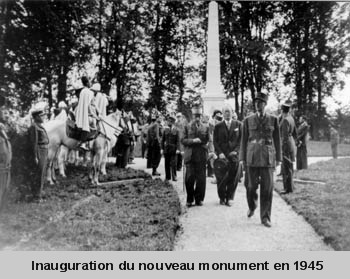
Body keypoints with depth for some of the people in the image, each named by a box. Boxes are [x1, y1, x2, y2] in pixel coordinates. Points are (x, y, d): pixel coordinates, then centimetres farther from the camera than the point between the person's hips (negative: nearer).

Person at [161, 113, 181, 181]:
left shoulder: (176, 130, 1)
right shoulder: (165, 130, 8)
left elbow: (178, 141, -3)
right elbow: (162, 140, 9)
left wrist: (178, 149, -13)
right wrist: (162, 148, 2)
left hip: (173, 149, -3)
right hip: (166, 149, 3)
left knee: (173, 163, -5)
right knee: (167, 163, 5)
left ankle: (174, 176, 5)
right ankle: (167, 177, 13)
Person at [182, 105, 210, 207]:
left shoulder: (206, 127, 14)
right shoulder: (187, 127, 11)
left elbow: (208, 141, 14)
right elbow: (183, 140, 3)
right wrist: (193, 141, -12)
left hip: (201, 156, 1)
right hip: (190, 156, -1)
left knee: (201, 178, 1)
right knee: (189, 178, -4)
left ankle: (199, 199, 13)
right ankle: (189, 199, 9)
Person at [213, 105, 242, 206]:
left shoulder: (238, 124, 8)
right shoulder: (218, 126, 7)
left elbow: (241, 139, 5)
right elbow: (215, 141, 4)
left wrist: (236, 150, -8)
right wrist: (219, 153, -9)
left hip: (234, 155, 0)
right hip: (222, 156, 0)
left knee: (232, 179, -1)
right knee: (221, 178, 3)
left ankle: (228, 198, 11)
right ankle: (222, 198, 18)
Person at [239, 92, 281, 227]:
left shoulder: (273, 119, 5)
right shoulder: (248, 120, 5)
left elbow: (277, 139, 8)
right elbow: (244, 140, 7)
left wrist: (278, 158, 5)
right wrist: (242, 158, 3)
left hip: (268, 156, 0)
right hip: (252, 155, 0)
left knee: (267, 187, -3)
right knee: (252, 185, 4)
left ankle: (265, 217, 9)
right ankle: (252, 206, 36)